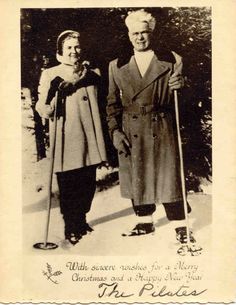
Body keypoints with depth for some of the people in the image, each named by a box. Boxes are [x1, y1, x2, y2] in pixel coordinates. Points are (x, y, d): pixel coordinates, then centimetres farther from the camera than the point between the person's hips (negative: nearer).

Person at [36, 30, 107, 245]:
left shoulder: (92, 74, 12)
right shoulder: (50, 75, -1)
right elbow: (44, 112, -7)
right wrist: (53, 94, -25)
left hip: (89, 139, 4)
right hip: (65, 140, -4)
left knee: (88, 183, 9)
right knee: (68, 185, 2)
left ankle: (81, 219, 32)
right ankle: (71, 227, 21)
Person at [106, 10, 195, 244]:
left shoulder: (171, 61, 2)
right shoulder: (117, 66, 7)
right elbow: (113, 103, 8)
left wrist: (180, 87, -17)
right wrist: (115, 131, -1)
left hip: (162, 129, -2)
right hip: (131, 132, 3)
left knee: (169, 176, 0)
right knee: (136, 178, 10)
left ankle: (180, 227, 14)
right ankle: (144, 222, 28)